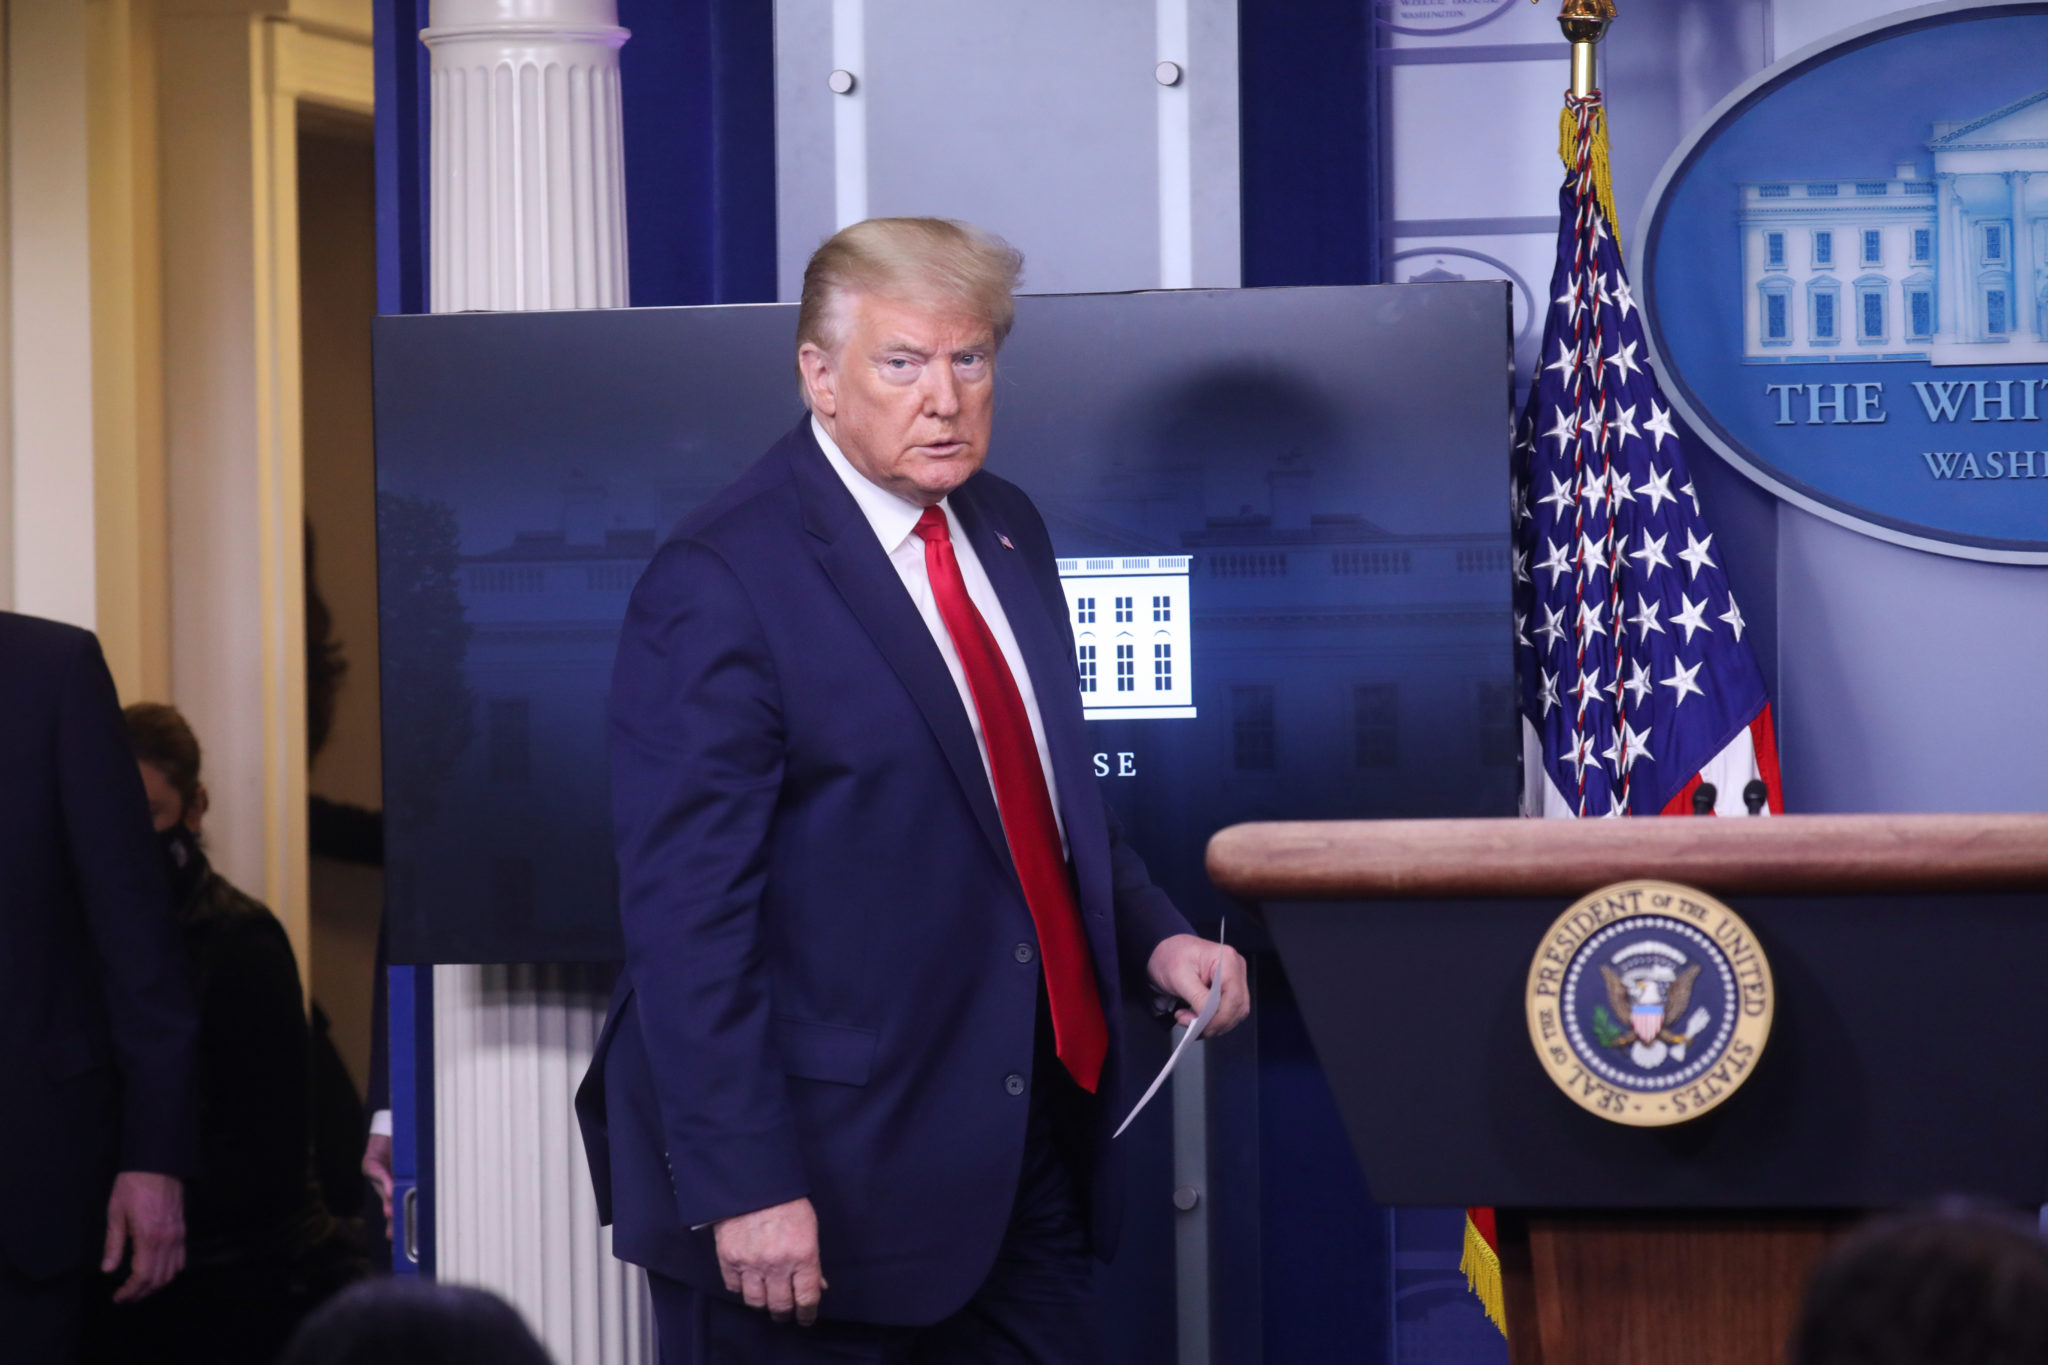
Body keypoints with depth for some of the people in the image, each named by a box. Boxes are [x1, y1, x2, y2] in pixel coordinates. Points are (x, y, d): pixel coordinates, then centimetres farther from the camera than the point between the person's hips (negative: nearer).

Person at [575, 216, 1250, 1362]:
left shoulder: (1005, 530, 12)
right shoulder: (720, 585, -14)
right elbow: (688, 914, -17)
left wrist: (1153, 936, 6)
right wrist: (744, 1188, -22)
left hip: (1032, 1147, 7)